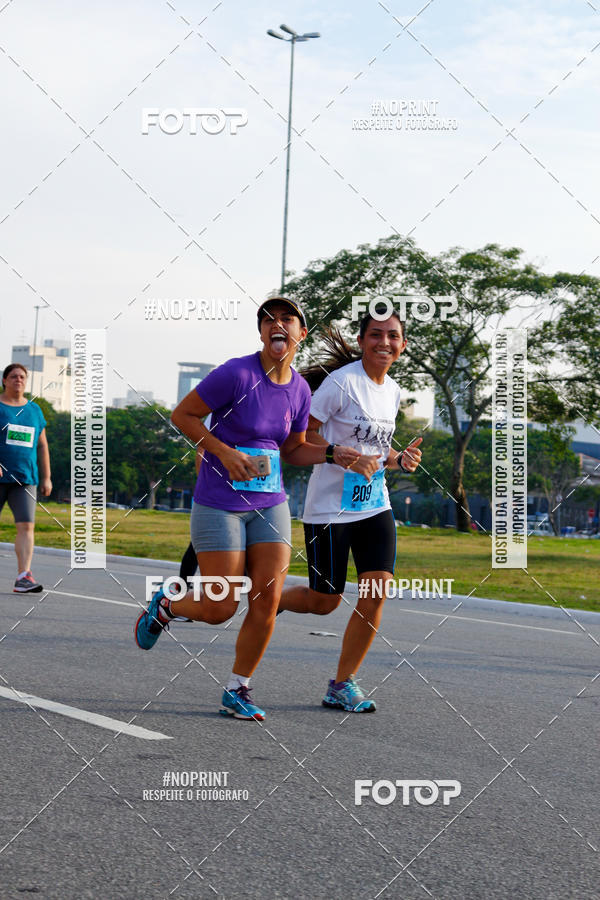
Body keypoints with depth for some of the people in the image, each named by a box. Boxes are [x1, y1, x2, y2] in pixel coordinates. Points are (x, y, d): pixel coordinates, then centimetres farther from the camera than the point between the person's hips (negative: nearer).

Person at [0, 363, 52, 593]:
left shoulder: (34, 410, 14)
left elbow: (42, 446, 17)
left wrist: (46, 477, 12)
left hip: (25, 479, 3)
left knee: (26, 525, -10)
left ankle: (23, 577, -14)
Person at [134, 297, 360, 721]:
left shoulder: (299, 390, 4)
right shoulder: (237, 374, -15)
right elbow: (182, 415, -9)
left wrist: (333, 455, -1)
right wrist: (226, 452, -18)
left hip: (270, 505, 5)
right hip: (219, 505, -5)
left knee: (267, 601, -4)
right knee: (220, 609, -4)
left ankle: (238, 690, 13)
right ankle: (165, 605, 29)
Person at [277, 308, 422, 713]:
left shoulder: (393, 391, 10)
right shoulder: (343, 381, -12)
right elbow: (304, 433, -13)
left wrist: (400, 459, 3)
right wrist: (343, 457, -24)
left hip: (375, 504, 6)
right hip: (330, 506, -6)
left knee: (377, 592, -6)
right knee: (325, 601, 0)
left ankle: (343, 685, 6)